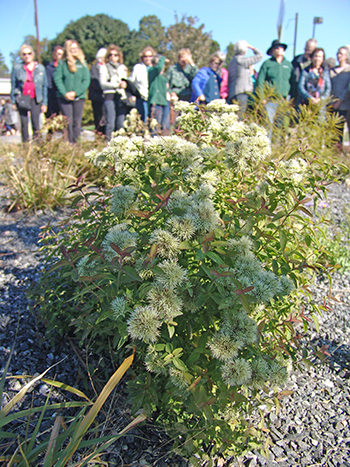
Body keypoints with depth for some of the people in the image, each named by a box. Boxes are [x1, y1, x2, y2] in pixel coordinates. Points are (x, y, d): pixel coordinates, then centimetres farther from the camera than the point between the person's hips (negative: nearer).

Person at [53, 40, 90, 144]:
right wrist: (65, 93, -14)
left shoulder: (83, 63, 7)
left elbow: (86, 80, 0)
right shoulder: (61, 63, 3)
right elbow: (57, 79, -2)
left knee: (77, 122, 2)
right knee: (68, 122, -5)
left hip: (79, 97, 1)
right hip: (64, 97, -1)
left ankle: (76, 143, 10)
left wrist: (75, 92, -11)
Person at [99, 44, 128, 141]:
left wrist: (124, 83, 2)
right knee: (110, 123, -12)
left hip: (121, 96, 4)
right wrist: (118, 85, -12)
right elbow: (103, 84, -3)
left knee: (121, 123, -2)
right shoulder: (104, 67, 9)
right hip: (110, 96, -4)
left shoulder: (123, 67, 22)